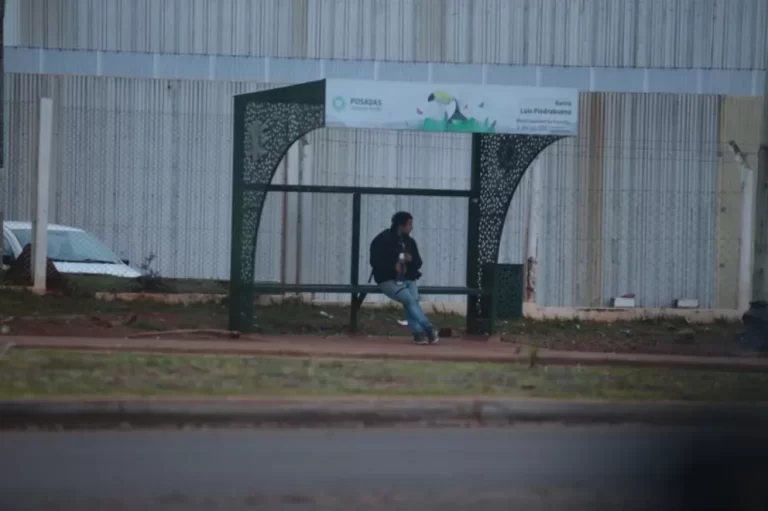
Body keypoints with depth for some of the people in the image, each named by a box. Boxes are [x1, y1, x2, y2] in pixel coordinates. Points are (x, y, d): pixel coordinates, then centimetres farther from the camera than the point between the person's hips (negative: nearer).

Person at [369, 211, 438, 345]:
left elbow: (418, 263, 15)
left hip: (408, 279, 5)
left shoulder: (409, 241, 13)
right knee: (410, 299, -28)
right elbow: (375, 262, -10)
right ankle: (428, 329, -32)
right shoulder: (383, 240, -5)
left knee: (413, 299, -26)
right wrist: (393, 267, -23)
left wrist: (411, 259, -9)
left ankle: (418, 332, -36)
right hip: (388, 280, -5)